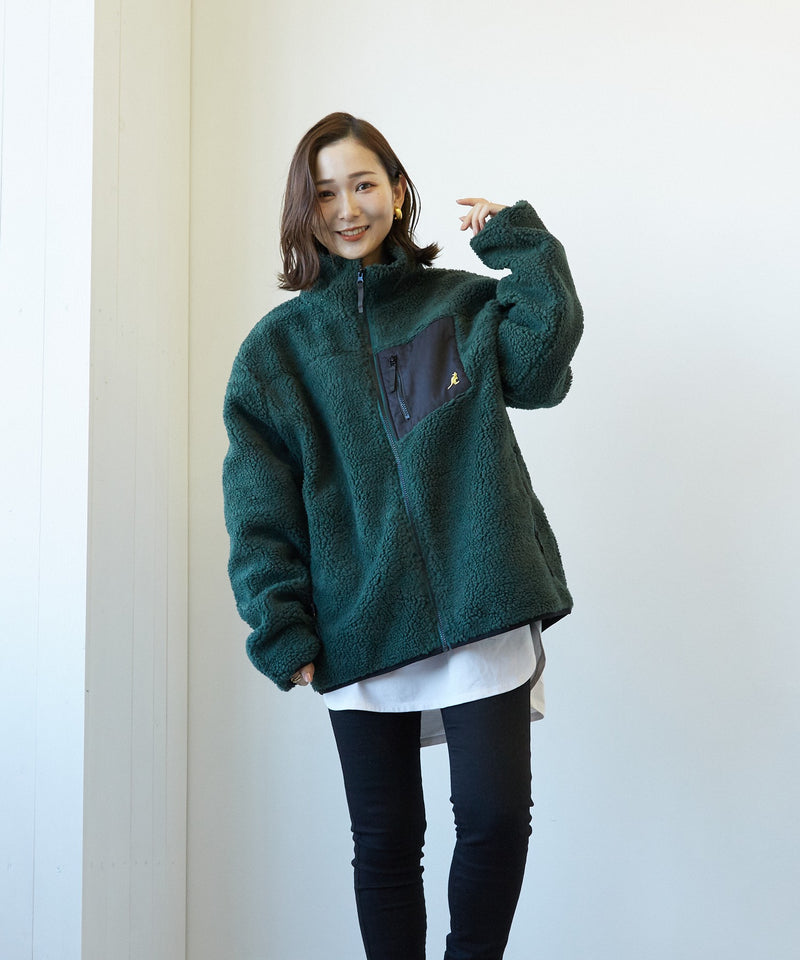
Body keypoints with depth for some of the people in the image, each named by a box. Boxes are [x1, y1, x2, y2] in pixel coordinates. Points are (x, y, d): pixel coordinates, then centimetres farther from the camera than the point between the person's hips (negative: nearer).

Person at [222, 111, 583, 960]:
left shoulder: (465, 305, 10)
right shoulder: (279, 345, 8)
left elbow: (540, 367, -10)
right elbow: (258, 504, 3)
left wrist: (524, 247, -10)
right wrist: (280, 627, -6)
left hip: (481, 607, 0)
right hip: (360, 625, 1)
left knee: (496, 817, -3)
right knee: (385, 841, 8)